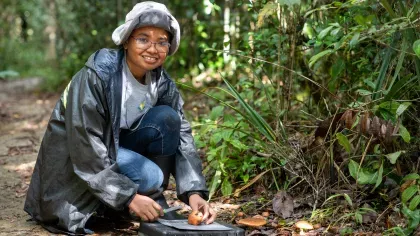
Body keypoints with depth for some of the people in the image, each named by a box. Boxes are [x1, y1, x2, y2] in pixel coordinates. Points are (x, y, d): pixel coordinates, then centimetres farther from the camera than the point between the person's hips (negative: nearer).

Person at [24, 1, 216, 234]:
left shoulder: (162, 84, -6)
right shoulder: (96, 75, -25)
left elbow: (182, 135, -11)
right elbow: (85, 147, -28)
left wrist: (194, 191, -26)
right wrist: (129, 197, -28)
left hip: (117, 147, 6)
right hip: (75, 159, -6)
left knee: (166, 118, -17)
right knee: (148, 176, -29)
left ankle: (155, 200, -6)